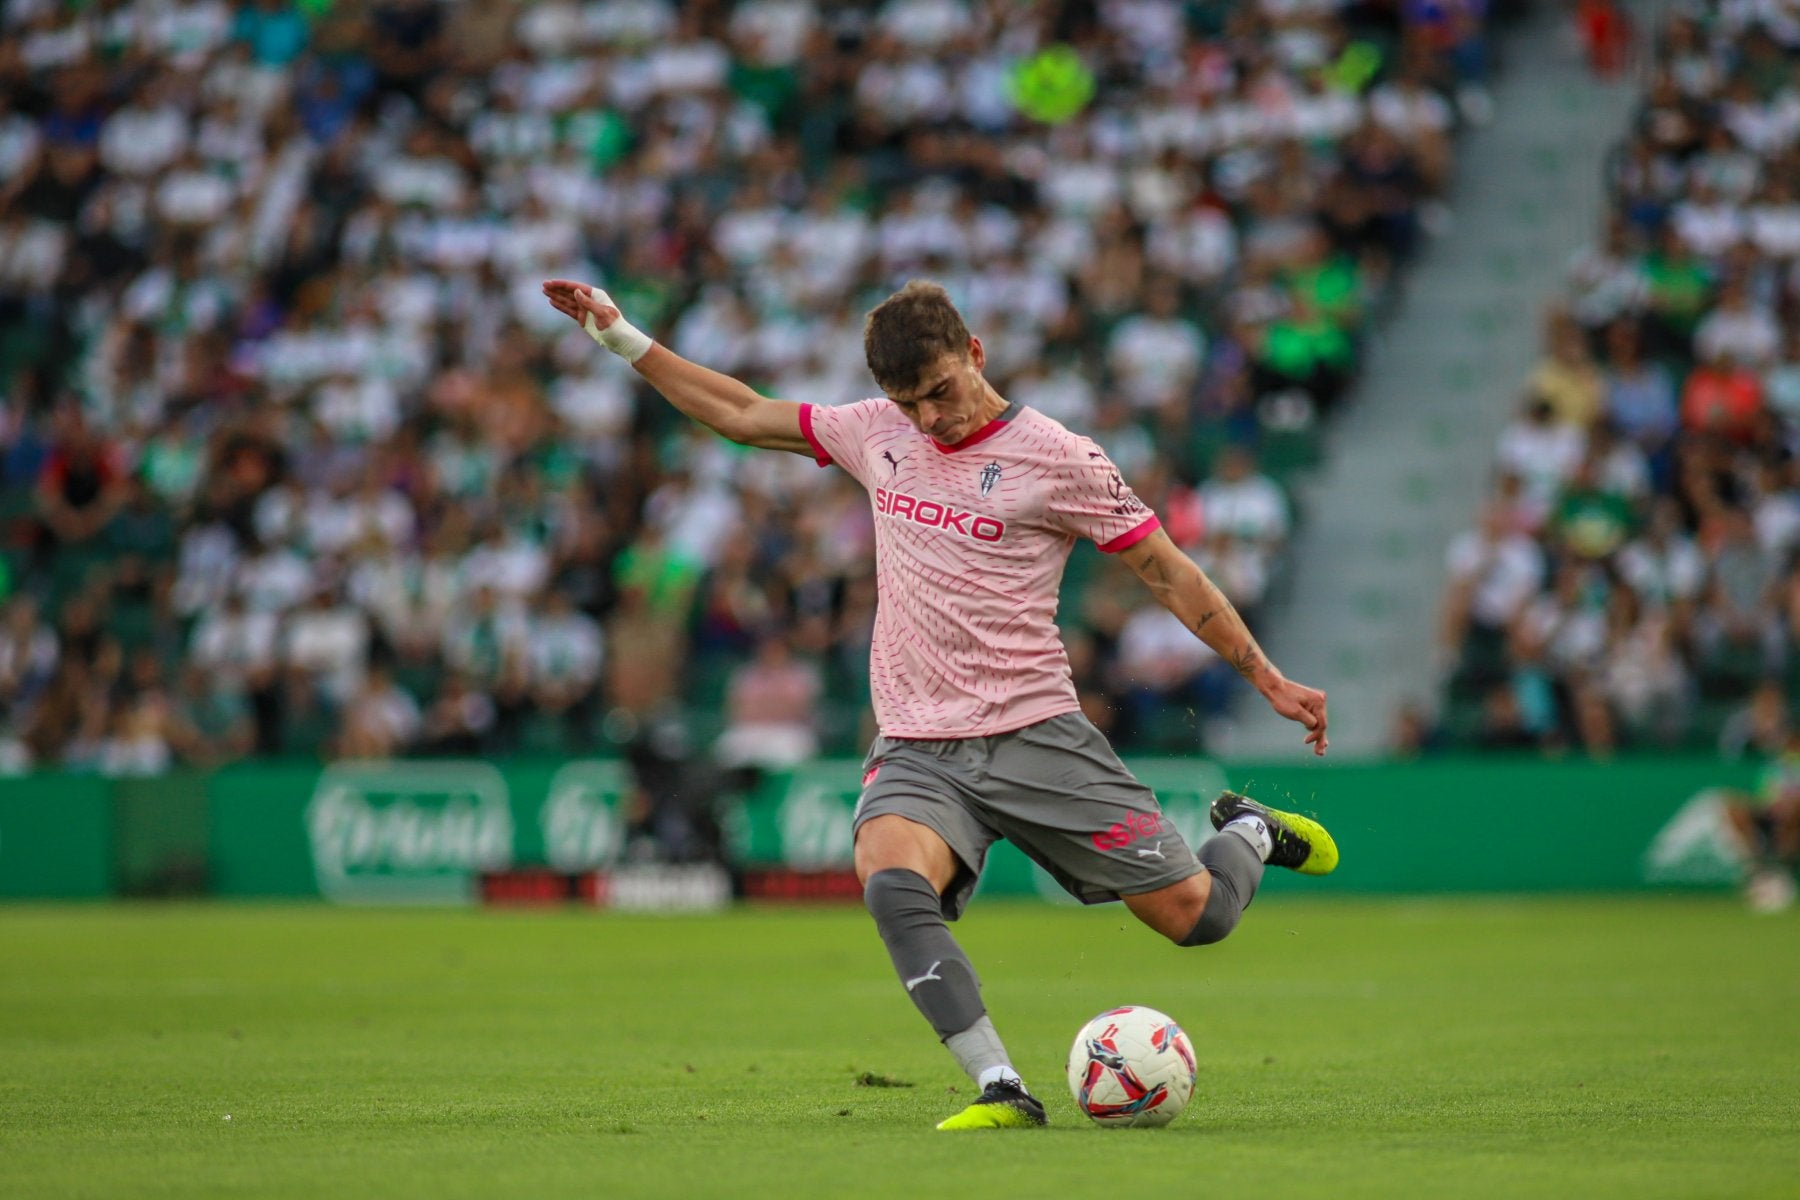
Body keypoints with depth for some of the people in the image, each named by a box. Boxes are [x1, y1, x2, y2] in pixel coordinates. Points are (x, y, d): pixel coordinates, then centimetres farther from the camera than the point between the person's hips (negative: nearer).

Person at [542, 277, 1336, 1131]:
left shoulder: (1055, 459, -6)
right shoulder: (876, 433, 8)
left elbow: (1167, 573, 1)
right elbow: (742, 416, 20)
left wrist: (1270, 682, 2)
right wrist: (620, 337, 17)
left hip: (1036, 737, -3)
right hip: (917, 750, 3)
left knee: (1195, 916, -3)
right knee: (892, 884, -31)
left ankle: (1249, 833, 33)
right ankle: (1000, 1091, -30)